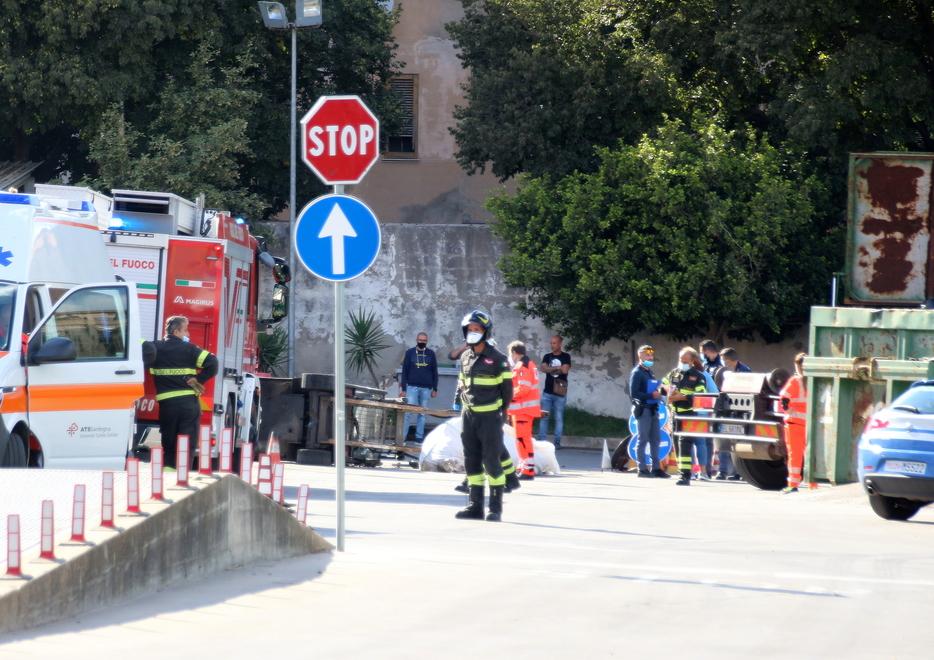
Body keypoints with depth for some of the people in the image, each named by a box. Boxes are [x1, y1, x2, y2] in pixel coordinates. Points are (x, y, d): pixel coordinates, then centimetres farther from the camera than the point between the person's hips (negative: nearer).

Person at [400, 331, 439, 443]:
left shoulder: (431, 354, 8)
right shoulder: (410, 353, 4)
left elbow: (434, 372, 11)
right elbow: (405, 371, 3)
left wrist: (435, 389, 7)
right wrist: (403, 388, -2)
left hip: (426, 388, 2)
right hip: (412, 387, -2)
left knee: (422, 413, 5)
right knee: (409, 412, -8)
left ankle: (419, 437, 8)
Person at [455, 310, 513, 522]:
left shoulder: (497, 359, -8)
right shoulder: (465, 358, 11)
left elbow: (507, 388, -4)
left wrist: (501, 412, -2)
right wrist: (465, 407, 12)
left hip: (490, 416, -6)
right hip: (469, 416, 6)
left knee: (491, 461, -6)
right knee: (471, 461, 8)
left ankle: (496, 509, -2)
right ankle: (475, 506, 13)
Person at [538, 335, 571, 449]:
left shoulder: (565, 357, 3)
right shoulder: (547, 357, 10)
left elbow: (565, 370, -13)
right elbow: (543, 368, -6)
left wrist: (551, 368, -3)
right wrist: (557, 368, -10)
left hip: (560, 393, -2)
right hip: (547, 392, 3)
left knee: (559, 418, -1)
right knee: (544, 417, -1)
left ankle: (557, 442, 1)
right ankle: (541, 441, 0)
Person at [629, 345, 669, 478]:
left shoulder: (650, 372, 18)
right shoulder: (637, 373, -8)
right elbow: (633, 393, -16)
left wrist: (658, 394, 8)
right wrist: (651, 395, -20)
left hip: (653, 409, 8)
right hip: (643, 409, -8)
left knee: (655, 439, 9)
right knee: (643, 440, -5)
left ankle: (656, 468, 13)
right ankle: (642, 469, -3)